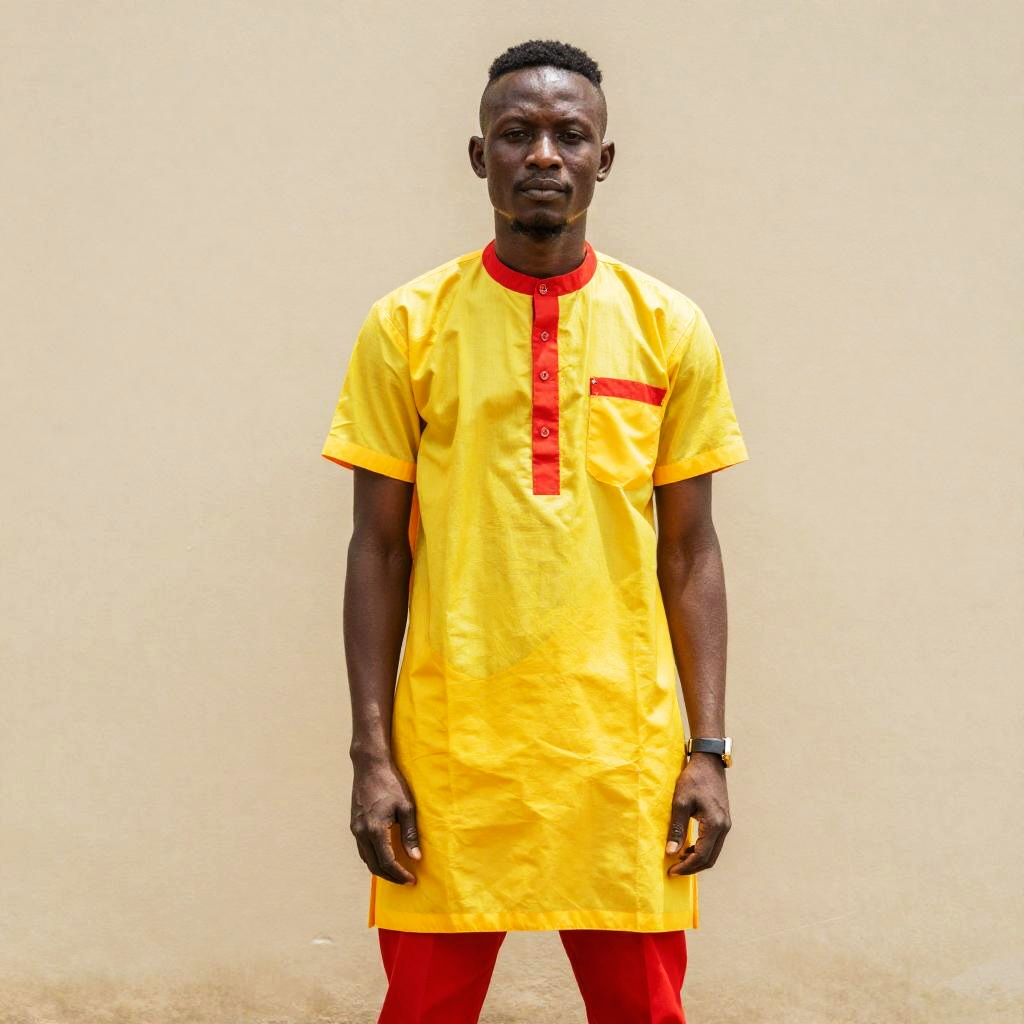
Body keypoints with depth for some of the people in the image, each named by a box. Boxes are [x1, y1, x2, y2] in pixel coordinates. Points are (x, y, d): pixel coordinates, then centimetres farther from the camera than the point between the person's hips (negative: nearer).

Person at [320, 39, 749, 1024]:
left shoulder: (668, 329, 4)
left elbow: (690, 553, 6)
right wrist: (371, 754, -4)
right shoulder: (407, 328, 1)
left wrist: (708, 749, 1)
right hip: (449, 748, -1)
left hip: (623, 748, 1)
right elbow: (378, 551, 2)